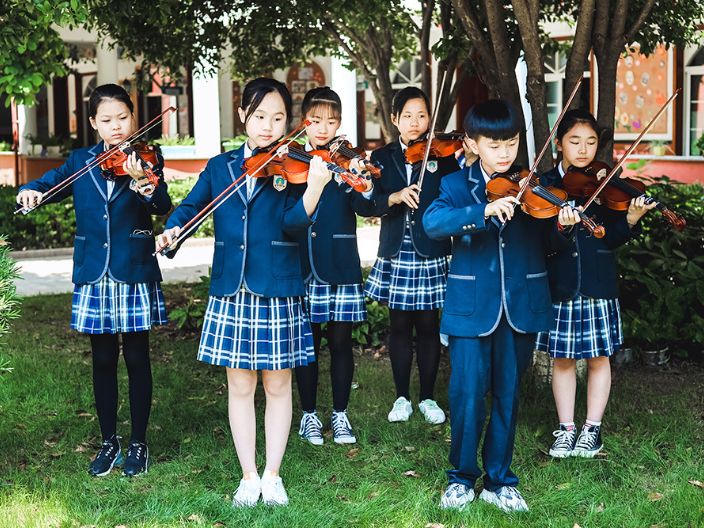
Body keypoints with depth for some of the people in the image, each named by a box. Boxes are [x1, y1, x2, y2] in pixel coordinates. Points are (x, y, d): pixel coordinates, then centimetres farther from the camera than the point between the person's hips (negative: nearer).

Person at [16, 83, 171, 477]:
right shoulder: (81, 162, 8)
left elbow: (163, 206, -17)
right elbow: (50, 184, 6)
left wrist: (142, 181, -38)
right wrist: (30, 192, -18)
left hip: (135, 273, -3)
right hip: (94, 277, 3)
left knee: (137, 358, 4)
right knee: (103, 360, 10)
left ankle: (139, 443, 17)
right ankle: (109, 443, 23)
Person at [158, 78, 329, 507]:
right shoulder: (220, 168, 8)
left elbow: (295, 224, -16)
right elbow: (192, 206, 11)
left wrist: (314, 187, -33)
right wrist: (174, 228, -10)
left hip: (278, 291, -2)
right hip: (232, 293, 2)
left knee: (277, 385, 7)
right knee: (240, 386, 8)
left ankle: (272, 477, 21)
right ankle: (248, 477, 21)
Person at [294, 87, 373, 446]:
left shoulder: (348, 160, 1)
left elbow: (364, 207, -15)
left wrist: (360, 182, -36)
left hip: (340, 267, 0)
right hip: (302, 267, 1)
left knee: (340, 342, 6)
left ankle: (340, 415, 20)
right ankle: (309, 415, 22)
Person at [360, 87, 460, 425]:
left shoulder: (441, 156, 0)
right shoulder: (382, 158, 5)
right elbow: (366, 205, -6)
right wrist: (394, 197, -23)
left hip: (430, 255, -1)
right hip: (395, 255, 2)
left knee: (428, 326, 5)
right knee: (400, 326, 8)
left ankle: (428, 398, 18)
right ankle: (402, 398, 20)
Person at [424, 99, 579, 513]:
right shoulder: (457, 186, 1)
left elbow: (551, 242, 4)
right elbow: (432, 223, -18)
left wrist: (563, 226, -19)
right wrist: (484, 211, -31)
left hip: (521, 307, 2)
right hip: (472, 307, -1)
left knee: (508, 396, 9)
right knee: (467, 394, -2)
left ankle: (500, 481, 23)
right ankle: (462, 477, 18)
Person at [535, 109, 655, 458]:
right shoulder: (543, 184, 2)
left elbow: (612, 239, -6)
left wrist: (630, 220, -24)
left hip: (597, 285, 0)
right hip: (558, 285, 0)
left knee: (598, 358, 6)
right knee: (562, 359, 8)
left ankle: (593, 429, 20)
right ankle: (566, 429, 20)